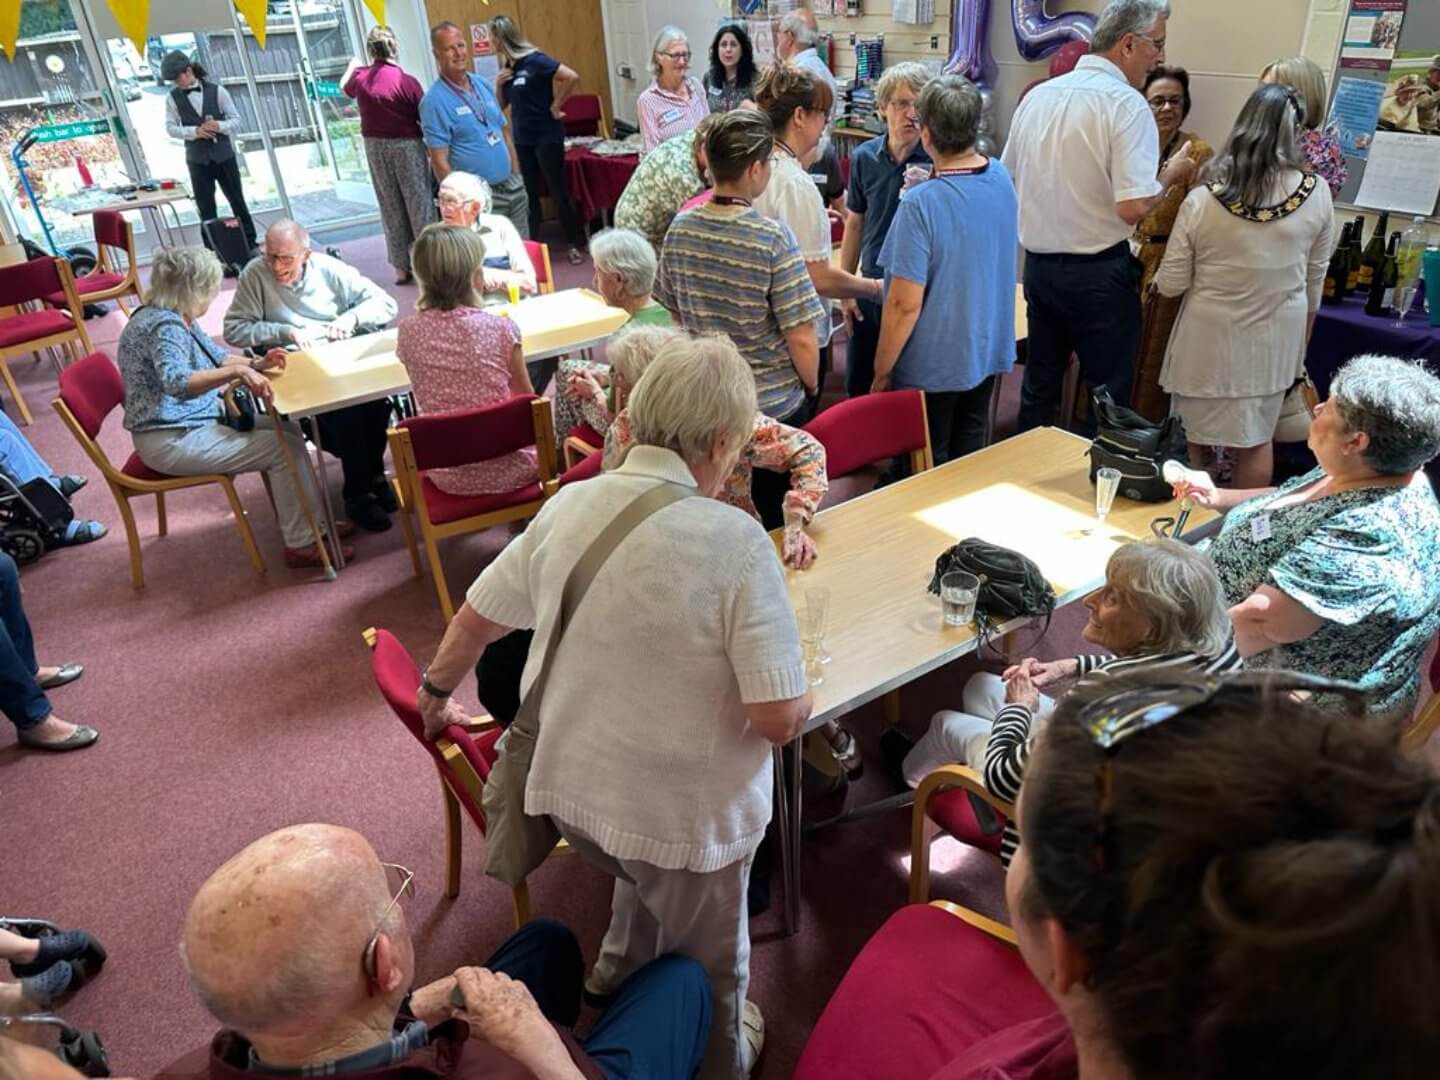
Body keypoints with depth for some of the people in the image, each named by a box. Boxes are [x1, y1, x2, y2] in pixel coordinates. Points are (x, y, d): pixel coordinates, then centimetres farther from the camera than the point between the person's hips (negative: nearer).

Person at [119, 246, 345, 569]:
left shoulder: (174, 319, 9)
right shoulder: (164, 325, -22)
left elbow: (216, 356, 20)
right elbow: (175, 382, -39)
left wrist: (256, 364, 2)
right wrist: (238, 372, -46)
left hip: (188, 425, 11)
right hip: (174, 441, -11)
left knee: (282, 429, 12)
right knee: (286, 448, -13)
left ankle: (310, 521, 16)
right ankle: (302, 545, -7)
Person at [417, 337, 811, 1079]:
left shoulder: (568, 505, -7)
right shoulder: (735, 538, -24)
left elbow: (474, 621, 5)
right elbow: (781, 718, -24)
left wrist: (435, 693, 25)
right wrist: (794, 692, 0)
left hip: (568, 788, 6)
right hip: (683, 812, -5)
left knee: (650, 876, 38)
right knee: (707, 971, 24)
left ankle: (619, 976, 60)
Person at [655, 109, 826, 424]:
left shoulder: (679, 229, -7)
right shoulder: (774, 239, -21)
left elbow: (673, 313, 5)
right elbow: (801, 338, -18)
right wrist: (812, 387, 0)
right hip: (773, 403, -4)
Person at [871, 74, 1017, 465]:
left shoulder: (921, 205, -25)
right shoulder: (1002, 179, -2)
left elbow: (905, 304, -23)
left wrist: (882, 372, -11)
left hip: (934, 364, -7)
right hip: (990, 351, 7)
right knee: (970, 457, 22)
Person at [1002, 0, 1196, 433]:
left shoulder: (1036, 96, 6)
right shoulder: (1126, 103, -14)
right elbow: (1133, 207, -21)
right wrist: (1171, 174, -2)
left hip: (1039, 264, 7)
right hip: (1098, 273, -7)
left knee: (1039, 384, 17)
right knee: (1108, 394, 6)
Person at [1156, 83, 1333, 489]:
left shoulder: (1202, 201, -18)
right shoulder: (1317, 196, -9)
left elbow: (1171, 285, -11)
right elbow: (1315, 280, 3)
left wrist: (1157, 277, 13)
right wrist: (1301, 344, 17)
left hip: (1210, 340, -2)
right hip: (1275, 339, 2)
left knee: (1194, 438, 16)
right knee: (1258, 440, 16)